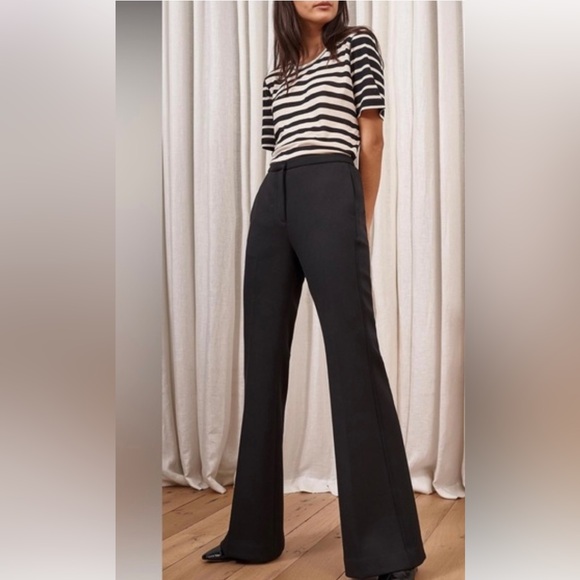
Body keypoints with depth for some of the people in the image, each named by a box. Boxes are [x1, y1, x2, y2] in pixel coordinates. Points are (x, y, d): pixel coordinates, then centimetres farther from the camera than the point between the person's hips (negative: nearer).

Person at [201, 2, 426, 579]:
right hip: (271, 204, 6)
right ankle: (252, 531, 15)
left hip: (330, 196, -5)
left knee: (353, 356, -11)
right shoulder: (275, 76, 23)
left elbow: (371, 136, 5)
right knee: (262, 362, 4)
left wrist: (361, 220, 2)